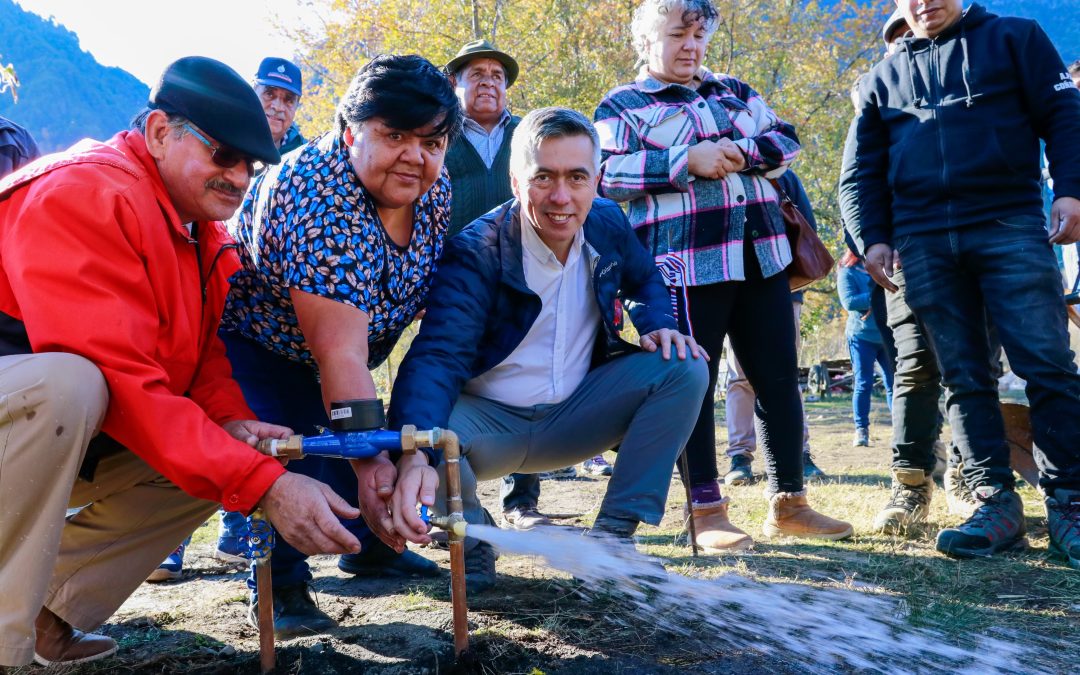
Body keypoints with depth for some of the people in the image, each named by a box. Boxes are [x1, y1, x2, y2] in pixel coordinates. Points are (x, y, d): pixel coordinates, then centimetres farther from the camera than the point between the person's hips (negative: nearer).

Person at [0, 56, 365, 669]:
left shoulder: (207, 236, 8)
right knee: (66, 385, -37)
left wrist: (232, 420, -16)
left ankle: (50, 617, 4)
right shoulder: (83, 193, -23)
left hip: (81, 437, 9)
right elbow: (121, 377, -32)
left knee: (225, 456, -1)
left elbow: (206, 354, 8)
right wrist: (264, 485, -36)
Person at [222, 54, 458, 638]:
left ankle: (367, 546, 33)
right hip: (250, 340, -7)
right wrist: (373, 463, -50)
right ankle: (279, 585, -5)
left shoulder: (434, 189, -14)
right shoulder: (316, 199, -38)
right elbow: (339, 353, -43)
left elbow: (420, 289, 3)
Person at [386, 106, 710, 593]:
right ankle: (472, 536, -2)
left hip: (573, 416, 4)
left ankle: (614, 534, -9)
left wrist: (658, 325, -6)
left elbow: (645, 281, 19)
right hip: (488, 423, -4)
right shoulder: (476, 251, -20)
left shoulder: (608, 225, -4)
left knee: (683, 369, -14)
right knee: (418, 428, -36)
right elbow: (438, 357, -33)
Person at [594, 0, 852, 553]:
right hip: (685, 263, -5)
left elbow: (785, 140, 13)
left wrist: (741, 152, -8)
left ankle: (788, 503, 17)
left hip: (760, 255, 5)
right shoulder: (622, 104, 6)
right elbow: (608, 173, -9)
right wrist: (687, 161, -16)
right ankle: (708, 513, 5)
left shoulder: (735, 92, 21)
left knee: (779, 378, 6)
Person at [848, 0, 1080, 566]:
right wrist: (872, 237, 6)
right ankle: (997, 504, 3)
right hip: (921, 244, 3)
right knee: (963, 379, 0)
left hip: (1010, 227, -2)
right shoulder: (882, 79, 20)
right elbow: (865, 170, 19)